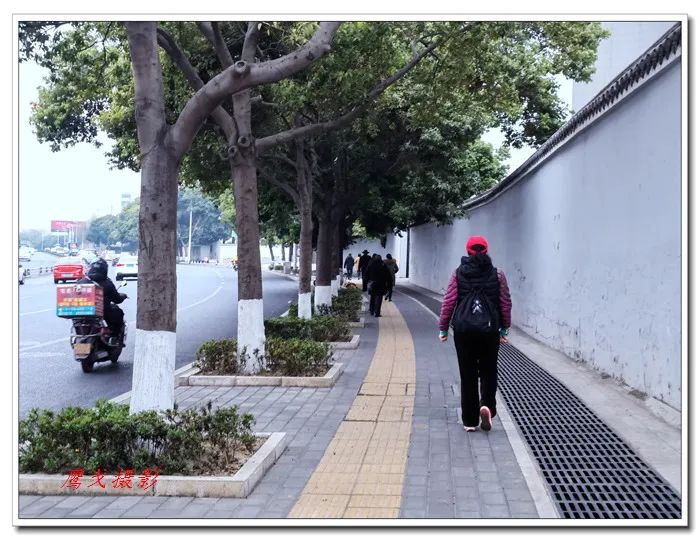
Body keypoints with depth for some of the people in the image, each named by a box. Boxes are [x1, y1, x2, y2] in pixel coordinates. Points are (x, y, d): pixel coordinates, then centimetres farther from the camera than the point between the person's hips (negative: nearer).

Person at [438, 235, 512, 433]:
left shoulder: (458, 273, 0)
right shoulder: (497, 274, 1)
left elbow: (448, 302, -2)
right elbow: (506, 304, 2)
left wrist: (443, 328, 5)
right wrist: (504, 329, 12)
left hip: (463, 329, 0)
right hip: (489, 330, 0)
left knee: (467, 374, 7)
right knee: (489, 371, 14)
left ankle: (470, 421, 10)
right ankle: (487, 405, -10)